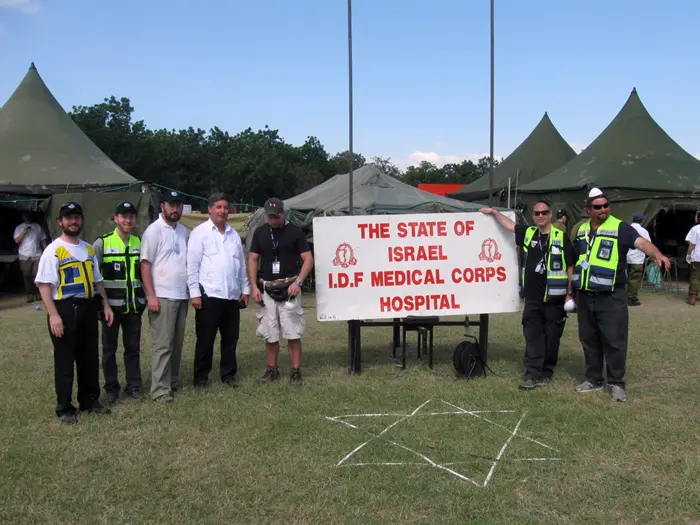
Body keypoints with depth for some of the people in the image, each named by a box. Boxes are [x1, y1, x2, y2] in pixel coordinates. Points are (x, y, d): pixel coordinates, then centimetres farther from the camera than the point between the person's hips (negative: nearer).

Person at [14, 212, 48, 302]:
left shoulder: (37, 227, 11)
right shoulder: (19, 228, 8)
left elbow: (43, 240, 10)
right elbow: (17, 241, -4)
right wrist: (24, 230, -10)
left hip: (37, 255, 0)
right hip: (25, 256, 0)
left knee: (37, 275, -5)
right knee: (26, 275, 0)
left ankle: (36, 293, 3)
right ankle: (29, 294, 5)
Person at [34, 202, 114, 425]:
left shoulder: (89, 249, 12)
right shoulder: (53, 250, -9)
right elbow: (44, 284, -15)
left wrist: (106, 305, 12)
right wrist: (53, 314, -22)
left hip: (88, 308, 6)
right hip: (64, 308, -6)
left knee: (90, 358, 14)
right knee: (64, 360, 2)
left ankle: (90, 400, 27)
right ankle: (64, 408, 12)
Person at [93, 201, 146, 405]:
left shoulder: (139, 242, 6)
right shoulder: (102, 243, -7)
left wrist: (144, 297, 11)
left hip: (134, 305, 3)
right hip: (111, 305, -3)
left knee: (133, 347, 10)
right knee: (109, 348, 7)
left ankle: (133, 386, 22)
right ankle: (111, 389, 18)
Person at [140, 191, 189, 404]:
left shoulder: (182, 231, 13)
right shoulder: (154, 230, -6)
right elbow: (145, 264, -9)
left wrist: (191, 290, 13)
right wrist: (150, 295, -15)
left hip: (182, 296, 7)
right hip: (162, 297, -7)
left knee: (177, 343, 12)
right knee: (162, 345, -5)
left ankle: (173, 381, 21)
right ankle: (160, 389, -1)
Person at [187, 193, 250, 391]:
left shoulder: (234, 234, 15)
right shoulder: (200, 232, -3)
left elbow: (242, 264, 17)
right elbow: (192, 265, -7)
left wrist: (245, 289, 13)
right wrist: (195, 293, -12)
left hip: (232, 296, 5)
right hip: (209, 295, -5)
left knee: (230, 338, 11)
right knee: (205, 340, 2)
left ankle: (228, 375, 23)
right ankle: (200, 379, 11)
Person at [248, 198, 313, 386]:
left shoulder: (295, 231, -1)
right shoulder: (260, 233, 8)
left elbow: (308, 259, -2)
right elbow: (253, 259, 10)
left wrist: (298, 281, -15)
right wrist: (254, 286, 0)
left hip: (289, 289, -3)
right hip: (266, 289, 3)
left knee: (293, 333, -3)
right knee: (269, 334, 9)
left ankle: (296, 371, 6)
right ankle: (272, 370, 21)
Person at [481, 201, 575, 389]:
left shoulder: (561, 237, -4)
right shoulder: (528, 233, 8)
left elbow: (570, 267, -2)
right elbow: (509, 225, 26)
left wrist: (570, 293, -4)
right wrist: (494, 212, 26)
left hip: (554, 298, -3)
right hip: (532, 297, 4)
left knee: (551, 337, 7)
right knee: (532, 337, 2)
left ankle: (546, 373, 19)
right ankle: (533, 374, 5)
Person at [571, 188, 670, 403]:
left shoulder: (620, 227, -7)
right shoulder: (581, 230, 10)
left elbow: (641, 242, -23)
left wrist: (658, 255, -44)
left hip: (611, 297, -5)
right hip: (584, 296, 5)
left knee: (614, 341, -2)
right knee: (589, 339, 13)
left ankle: (616, 383, 10)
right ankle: (593, 379, 25)